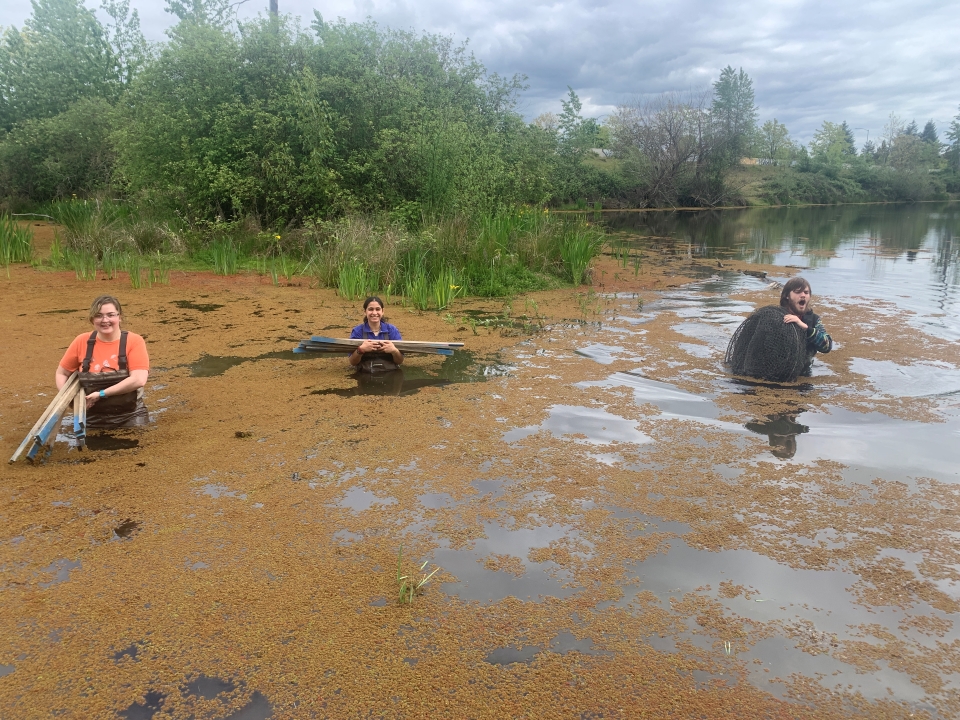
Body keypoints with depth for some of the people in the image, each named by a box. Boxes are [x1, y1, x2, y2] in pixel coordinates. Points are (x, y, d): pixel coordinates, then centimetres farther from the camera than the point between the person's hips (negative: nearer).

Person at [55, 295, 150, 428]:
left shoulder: (134, 341, -9)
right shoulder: (82, 341, -1)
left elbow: (138, 380, -20)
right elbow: (61, 373, 12)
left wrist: (101, 394, -20)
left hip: (129, 419, -2)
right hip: (92, 420, 2)